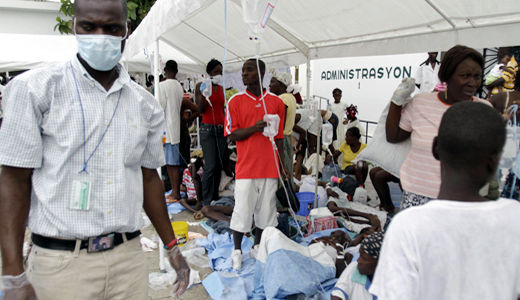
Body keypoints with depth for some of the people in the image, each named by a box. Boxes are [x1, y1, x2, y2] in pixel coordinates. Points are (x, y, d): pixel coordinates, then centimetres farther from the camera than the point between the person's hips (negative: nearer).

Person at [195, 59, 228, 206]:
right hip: (207, 128, -6)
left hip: (221, 128, 6)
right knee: (210, 166, -12)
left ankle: (215, 198, 17)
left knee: (220, 165, 6)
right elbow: (201, 109, -8)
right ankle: (207, 202, -3)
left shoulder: (222, 88, 15)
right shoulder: (201, 86, -1)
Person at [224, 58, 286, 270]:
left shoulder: (276, 102, 6)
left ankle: (258, 247, 30)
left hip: (269, 167, 2)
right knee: (243, 209, 3)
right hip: (246, 166, -2)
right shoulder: (236, 101, 1)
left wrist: (281, 164, 8)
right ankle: (237, 250, 23)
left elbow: (279, 137, 11)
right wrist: (254, 128, -20)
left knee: (266, 209, 11)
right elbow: (231, 135, -3)